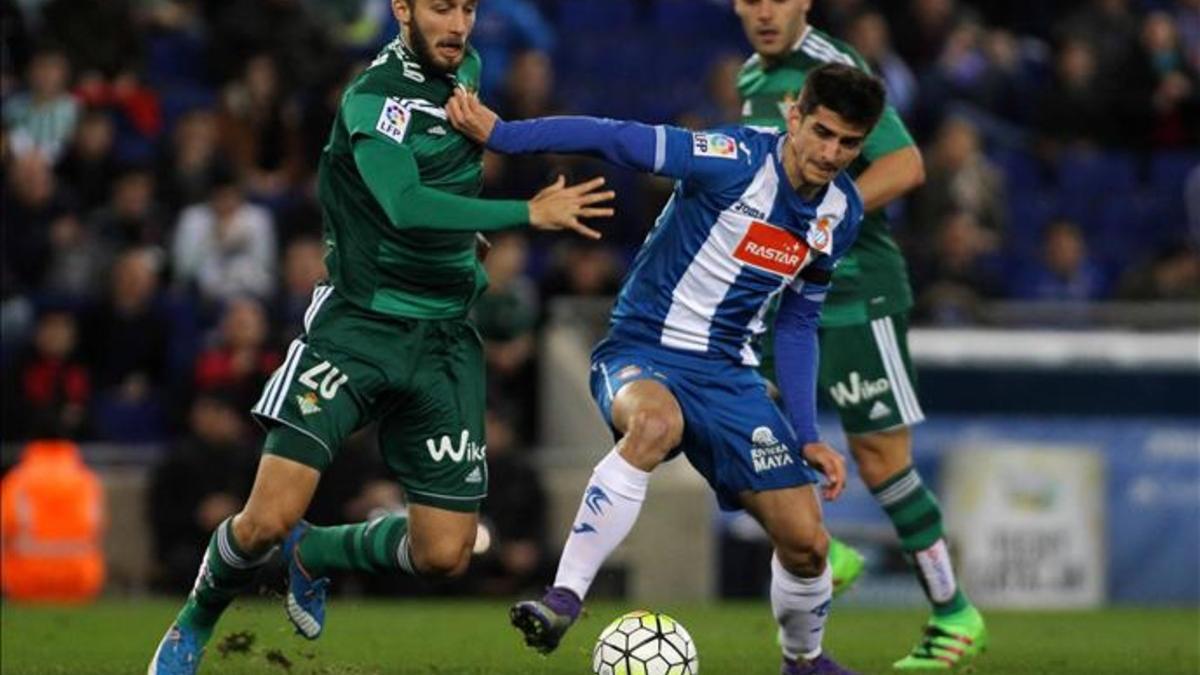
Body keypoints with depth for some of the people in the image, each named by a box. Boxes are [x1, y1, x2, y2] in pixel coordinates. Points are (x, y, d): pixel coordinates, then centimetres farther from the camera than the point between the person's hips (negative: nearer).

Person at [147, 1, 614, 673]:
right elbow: (405, 206, -33)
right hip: (358, 329, -6)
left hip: (445, 339, 6)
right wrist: (530, 214, -37)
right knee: (270, 518, -17)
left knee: (443, 554, -3)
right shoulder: (376, 97, -16)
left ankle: (314, 553, 27)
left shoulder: (464, 69, 7)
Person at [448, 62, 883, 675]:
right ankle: (562, 601, -40)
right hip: (641, 354, -6)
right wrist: (500, 134, -28)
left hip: (728, 372, 6)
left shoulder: (840, 212, 3)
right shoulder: (738, 162, -18)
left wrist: (807, 437, 10)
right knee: (656, 424, -42)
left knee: (805, 541, -1)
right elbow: (616, 141, -22)